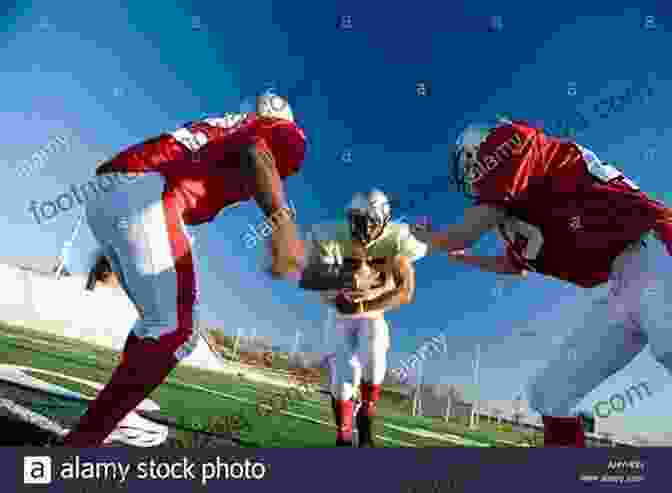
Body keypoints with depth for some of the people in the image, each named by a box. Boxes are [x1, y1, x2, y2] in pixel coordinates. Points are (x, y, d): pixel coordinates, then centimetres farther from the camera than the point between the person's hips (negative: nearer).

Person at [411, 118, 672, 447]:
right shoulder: (518, 203, 22)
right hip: (624, 285, 10)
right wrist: (456, 256, 44)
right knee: (548, 394, 7)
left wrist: (430, 241, 12)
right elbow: (516, 265, 37)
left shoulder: (508, 141, -2)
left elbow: (466, 234, -9)